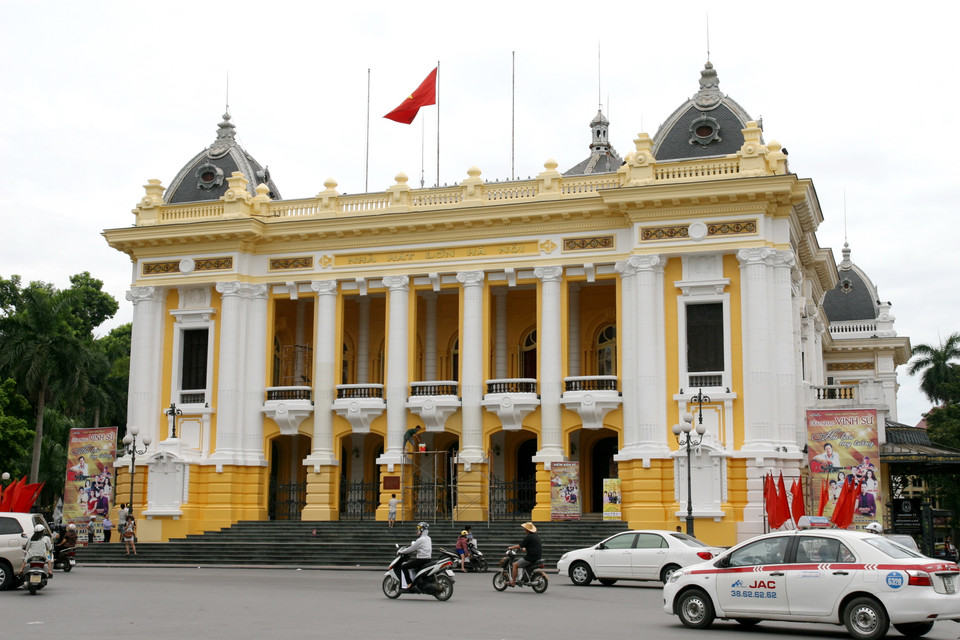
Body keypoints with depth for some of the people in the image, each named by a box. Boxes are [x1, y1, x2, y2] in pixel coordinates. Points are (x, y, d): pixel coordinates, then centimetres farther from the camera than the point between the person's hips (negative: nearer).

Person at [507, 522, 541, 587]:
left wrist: (511, 547, 2)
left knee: (515, 565, -2)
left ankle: (513, 582, -5)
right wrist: (526, 549, 39)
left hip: (530, 557, -9)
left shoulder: (528, 537, -13)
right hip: (537, 557, 9)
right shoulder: (537, 536, 14)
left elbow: (520, 545, -12)